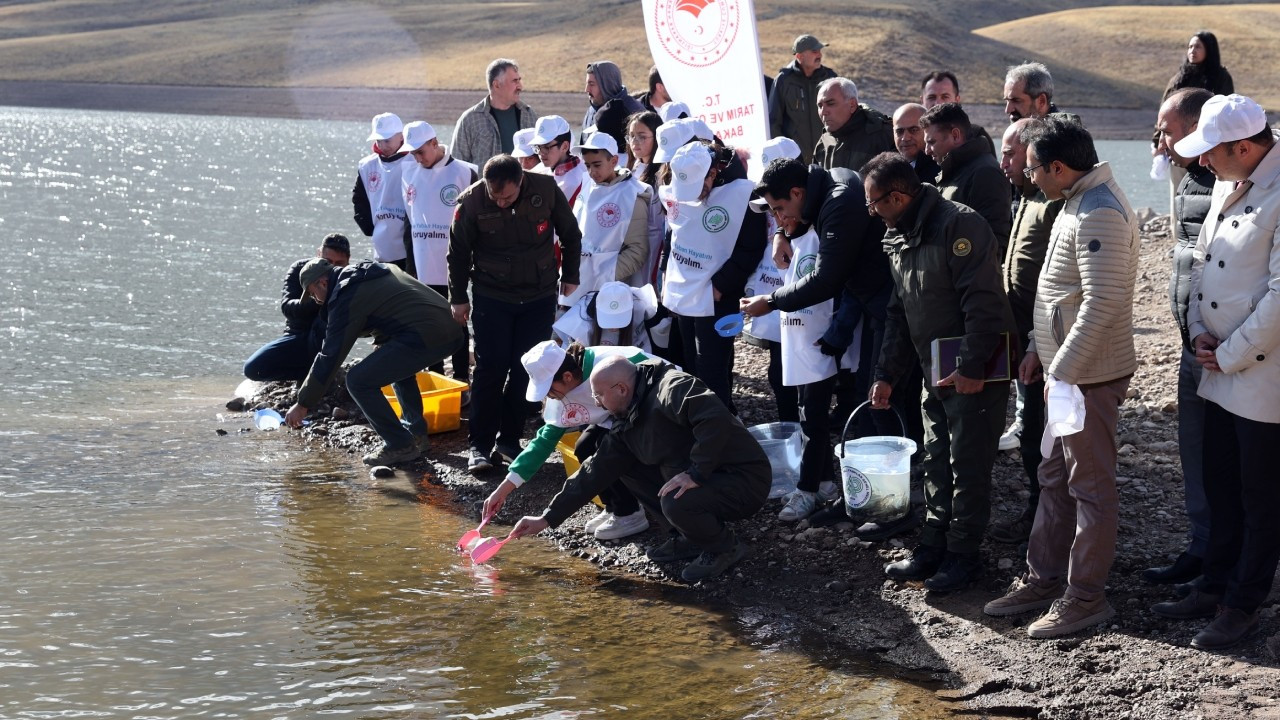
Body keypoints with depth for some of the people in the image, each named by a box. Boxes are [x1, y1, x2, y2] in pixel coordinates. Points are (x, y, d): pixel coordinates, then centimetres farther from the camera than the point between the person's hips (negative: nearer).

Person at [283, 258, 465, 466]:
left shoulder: (346, 298, -2)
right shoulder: (373, 270, 24)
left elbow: (330, 357, -2)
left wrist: (303, 404, 4)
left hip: (424, 338, -10)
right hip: (452, 332, 10)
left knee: (359, 380, -3)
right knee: (397, 362, 36)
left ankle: (400, 445, 2)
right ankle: (416, 432, 33)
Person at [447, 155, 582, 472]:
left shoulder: (546, 189, -15)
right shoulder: (472, 201, -17)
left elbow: (571, 235, 2)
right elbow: (458, 252, -2)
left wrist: (570, 277, 7)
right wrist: (458, 297, 3)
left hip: (540, 297, 1)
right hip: (491, 297, -1)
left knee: (526, 369, 3)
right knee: (490, 368, -3)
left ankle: (509, 439, 15)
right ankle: (479, 444, 4)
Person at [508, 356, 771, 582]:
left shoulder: (672, 388, -21)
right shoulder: (626, 425, 7)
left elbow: (716, 419, -36)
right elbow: (595, 472, 10)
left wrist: (695, 473, -31)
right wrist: (547, 518, 10)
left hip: (744, 481, -9)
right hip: (703, 478, 9)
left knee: (676, 502, -34)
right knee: (627, 467, 8)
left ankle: (726, 547, -3)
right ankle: (690, 537, 12)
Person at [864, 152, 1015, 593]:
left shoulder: (958, 225, -20)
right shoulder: (898, 238, 10)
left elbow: (982, 301, -24)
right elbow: (899, 312, 18)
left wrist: (971, 367, -25)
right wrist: (887, 374, 14)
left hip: (976, 374, -9)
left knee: (968, 468, -1)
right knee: (937, 464, 14)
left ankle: (962, 555, 9)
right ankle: (933, 549, 23)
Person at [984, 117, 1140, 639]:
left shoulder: (1100, 215, -21)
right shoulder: (1076, 204, 12)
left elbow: (1101, 304, -26)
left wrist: (1063, 371, -23)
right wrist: (1039, 351, 16)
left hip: (1090, 376, -11)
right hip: (1065, 370, 11)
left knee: (1091, 487, 0)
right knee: (1055, 479, 17)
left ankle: (1085, 597, 9)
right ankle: (1043, 580, 27)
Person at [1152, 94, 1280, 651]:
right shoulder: (1228, 185, 8)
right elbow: (1202, 260, 17)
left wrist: (1230, 355, -15)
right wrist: (1198, 330, 3)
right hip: (1220, 372, 8)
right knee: (1221, 489, 19)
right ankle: (1214, 587, 32)